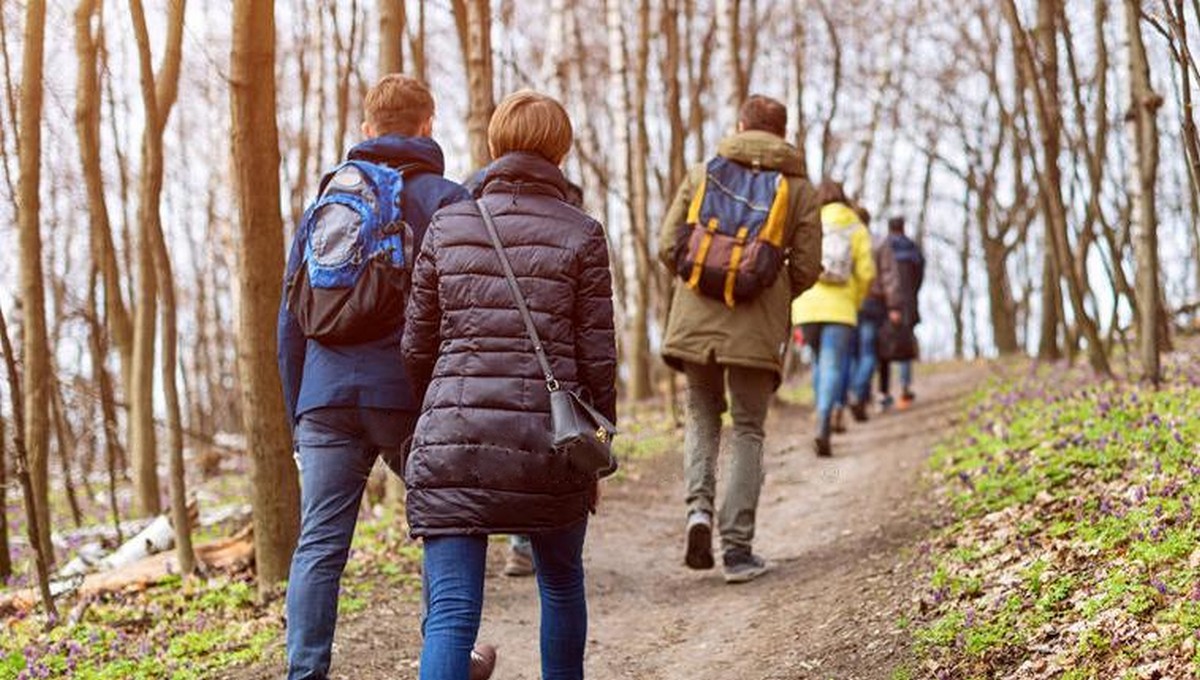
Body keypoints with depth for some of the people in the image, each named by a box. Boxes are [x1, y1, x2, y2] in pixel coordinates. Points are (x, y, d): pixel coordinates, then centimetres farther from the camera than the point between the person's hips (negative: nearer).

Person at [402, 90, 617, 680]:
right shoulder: (580, 235, 0)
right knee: (562, 585, 24)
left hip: (451, 439, 1)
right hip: (546, 439, 0)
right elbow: (597, 359, 0)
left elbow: (417, 345, 8)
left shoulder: (446, 227, 6)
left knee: (450, 614, -3)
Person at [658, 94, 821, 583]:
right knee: (748, 432, 9)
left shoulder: (702, 175, 6)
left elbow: (667, 248, 2)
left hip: (695, 319, 1)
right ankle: (737, 547, 2)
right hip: (758, 327, -1)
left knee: (702, 417, 19)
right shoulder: (798, 189, 4)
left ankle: (699, 507, -4)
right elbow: (806, 268, 0)